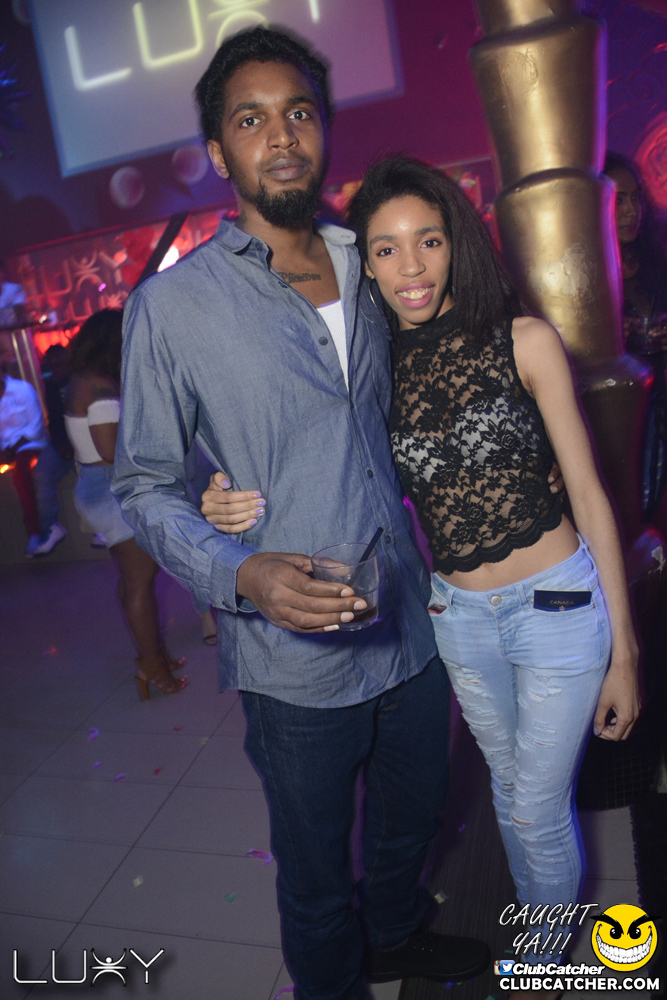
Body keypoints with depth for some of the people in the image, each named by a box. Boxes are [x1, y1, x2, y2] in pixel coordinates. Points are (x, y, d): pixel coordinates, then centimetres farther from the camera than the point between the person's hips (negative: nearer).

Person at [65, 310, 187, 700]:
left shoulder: (82, 382, 13)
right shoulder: (102, 388, -18)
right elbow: (111, 449, -25)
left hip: (97, 488, 11)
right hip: (115, 491, -11)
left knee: (132, 576, 17)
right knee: (141, 580, -3)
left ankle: (151, 655, 29)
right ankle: (154, 668, 7)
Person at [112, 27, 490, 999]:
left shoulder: (368, 274, 5)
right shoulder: (172, 304, -11)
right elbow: (146, 484, -8)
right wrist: (242, 574, -25)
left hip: (411, 630, 5)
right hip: (296, 660, -5)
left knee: (413, 818, 28)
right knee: (316, 873, 19)